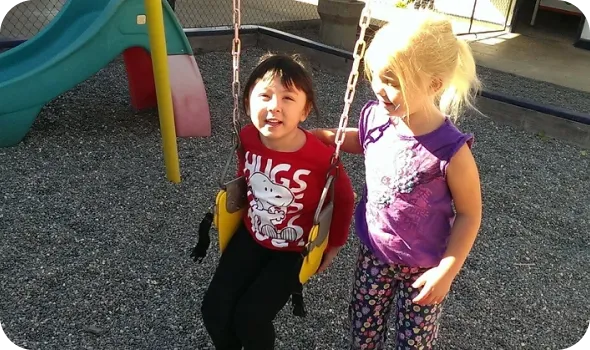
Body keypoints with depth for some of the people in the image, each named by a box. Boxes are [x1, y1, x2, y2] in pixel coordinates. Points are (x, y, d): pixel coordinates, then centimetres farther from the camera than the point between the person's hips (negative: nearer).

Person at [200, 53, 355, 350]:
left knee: (251, 316, -14)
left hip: (295, 249, -4)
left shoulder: (322, 156, -29)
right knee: (213, 309, -2)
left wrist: (333, 244, -2)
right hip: (251, 236, 4)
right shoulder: (247, 138, -16)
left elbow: (344, 199, -9)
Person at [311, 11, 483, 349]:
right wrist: (312, 136, 1)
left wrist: (446, 271, -16)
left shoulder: (450, 151, -30)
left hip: (423, 266, -4)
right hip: (373, 252, 4)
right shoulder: (375, 118, -16)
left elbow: (469, 214, -16)